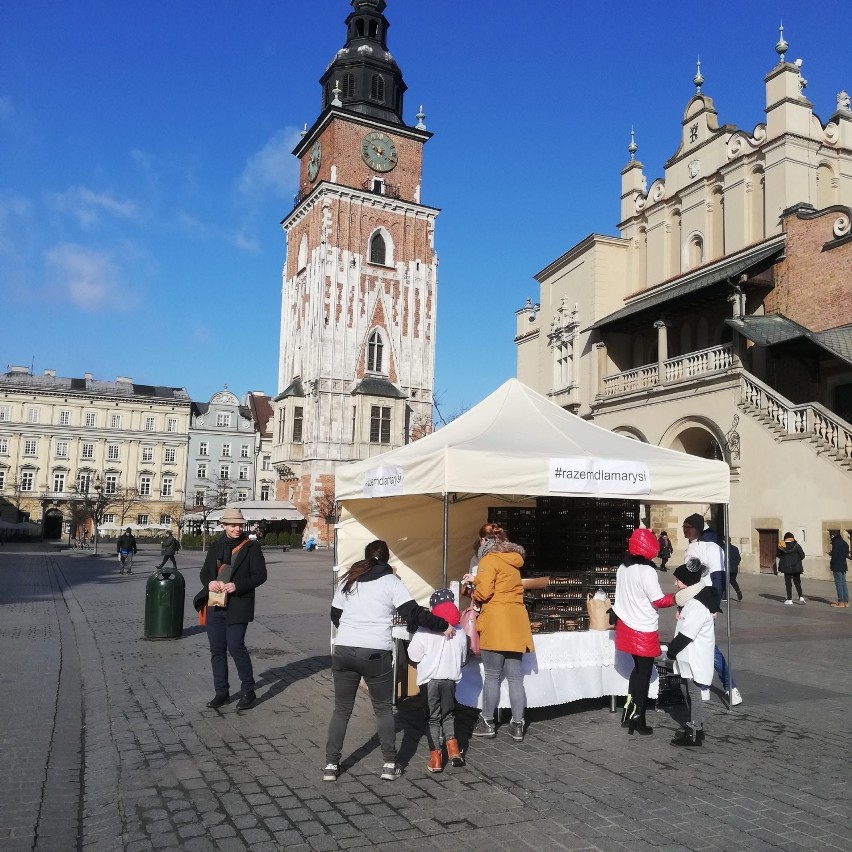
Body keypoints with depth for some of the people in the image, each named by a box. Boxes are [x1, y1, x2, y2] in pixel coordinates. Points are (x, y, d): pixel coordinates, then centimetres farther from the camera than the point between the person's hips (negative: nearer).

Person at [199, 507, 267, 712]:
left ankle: (248, 691, 7)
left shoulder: (252, 548, -3)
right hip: (215, 604, 5)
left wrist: (237, 585, -19)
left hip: (238, 605, -5)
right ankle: (221, 692, 21)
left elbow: (260, 575, -7)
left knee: (236, 646, -9)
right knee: (217, 649, 9)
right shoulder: (216, 547, 11)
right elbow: (205, 571, 14)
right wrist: (209, 583, -9)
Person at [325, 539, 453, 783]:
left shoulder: (347, 580, 12)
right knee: (383, 709, 13)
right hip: (376, 653, -3)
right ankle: (390, 764, 14)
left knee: (341, 709, 14)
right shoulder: (391, 581, 1)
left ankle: (331, 765, 15)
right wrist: (444, 625, 1)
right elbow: (414, 613, -8)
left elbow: (335, 615, 18)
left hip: (343, 650, 3)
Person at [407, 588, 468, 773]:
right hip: (451, 679, 2)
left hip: (430, 679, -2)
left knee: (433, 717, 8)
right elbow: (463, 658, 11)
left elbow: (413, 655, -8)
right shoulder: (460, 632, 2)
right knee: (448, 714, 19)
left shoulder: (424, 631, -10)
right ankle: (452, 743, 2)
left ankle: (435, 755, 5)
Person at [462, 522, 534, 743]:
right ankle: (517, 725, 10)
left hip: (497, 623, -7)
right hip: (515, 623, 7)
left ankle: (487, 722, 13)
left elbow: (484, 593, -15)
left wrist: (471, 590, 5)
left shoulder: (489, 560, -8)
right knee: (515, 676, 8)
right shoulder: (512, 560, 16)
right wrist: (477, 580, 21)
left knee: (492, 675, 3)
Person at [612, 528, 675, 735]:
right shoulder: (646, 571, -20)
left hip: (626, 626, 7)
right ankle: (638, 720, 13)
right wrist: (676, 597, -3)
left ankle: (629, 710, 24)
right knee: (645, 673, 6)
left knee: (638, 667, 21)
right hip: (644, 631, -7)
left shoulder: (623, 568, 3)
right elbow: (659, 601, -15)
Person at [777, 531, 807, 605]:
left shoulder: (782, 547, -8)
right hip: (796, 567, 0)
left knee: (788, 583, 5)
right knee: (797, 582, 15)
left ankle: (789, 600, 3)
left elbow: (779, 556, 2)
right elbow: (802, 556, -3)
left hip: (786, 567, 0)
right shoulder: (797, 546, -9)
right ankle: (801, 597, 6)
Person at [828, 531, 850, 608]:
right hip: (843, 566, 8)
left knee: (839, 584, -4)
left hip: (837, 567, -8)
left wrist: (831, 565, -5)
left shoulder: (836, 543, -14)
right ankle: (846, 602, 13)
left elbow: (834, 555, -17)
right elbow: (847, 555, 17)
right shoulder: (844, 543, 11)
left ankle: (841, 602, -3)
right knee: (844, 584, 11)